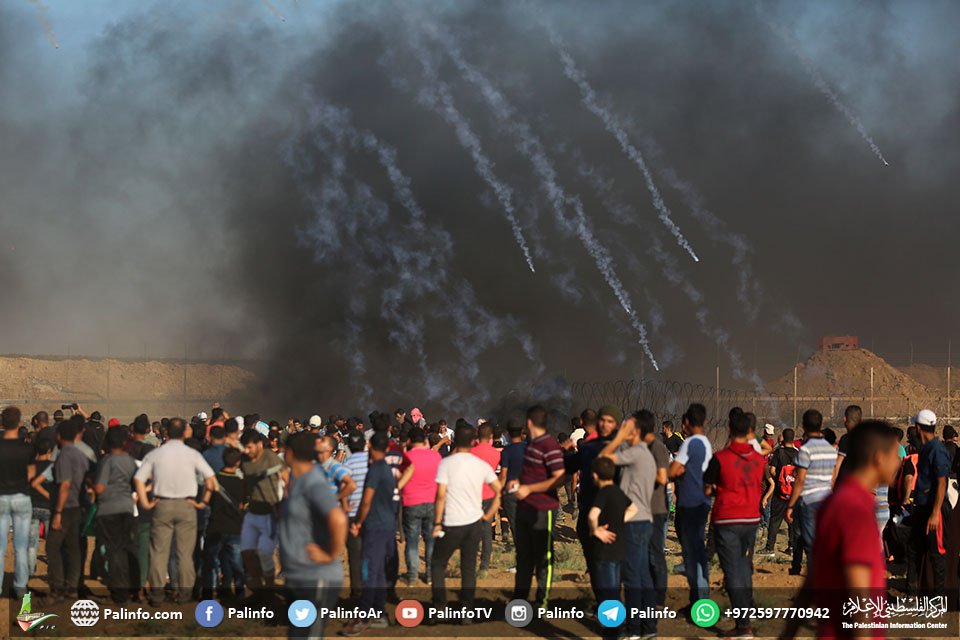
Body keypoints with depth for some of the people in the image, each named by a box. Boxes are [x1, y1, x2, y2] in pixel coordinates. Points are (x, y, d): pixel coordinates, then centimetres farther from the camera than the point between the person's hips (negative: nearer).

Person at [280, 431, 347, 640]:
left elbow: (338, 519, -35)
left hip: (316, 581, -10)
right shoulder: (299, 482, 10)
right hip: (298, 578, 10)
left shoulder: (314, 484, -19)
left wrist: (332, 555, -23)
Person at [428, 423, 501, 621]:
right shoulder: (482, 465, 2)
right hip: (475, 523, 3)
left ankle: (440, 607, 9)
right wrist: (488, 515, 9)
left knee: (438, 564, 13)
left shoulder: (447, 463, -10)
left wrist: (437, 523, -8)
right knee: (469, 568, 10)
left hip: (452, 523, -3)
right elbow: (499, 491, 2)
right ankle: (466, 611, 11)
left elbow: (441, 495, -14)